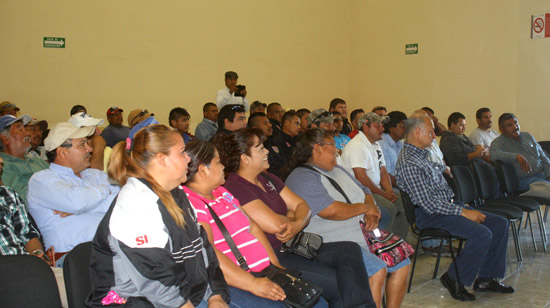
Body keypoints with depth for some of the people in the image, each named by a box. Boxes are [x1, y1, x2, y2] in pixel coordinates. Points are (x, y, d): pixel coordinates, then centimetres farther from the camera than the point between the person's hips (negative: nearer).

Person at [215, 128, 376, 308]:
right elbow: (275, 224, -23)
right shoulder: (235, 188, -15)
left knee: (350, 250, -8)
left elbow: (301, 205, 11)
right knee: (339, 284, -18)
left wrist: (297, 224, -13)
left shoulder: (267, 179, 15)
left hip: (290, 246, 9)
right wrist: (291, 218, 0)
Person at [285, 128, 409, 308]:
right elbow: (332, 211, -23)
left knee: (401, 262, 2)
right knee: (376, 269, -27)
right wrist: (365, 207, -7)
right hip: (333, 244, -10)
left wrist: (371, 212, 0)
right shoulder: (301, 178, -12)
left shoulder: (337, 170, 21)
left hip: (363, 232, 10)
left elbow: (365, 192, 24)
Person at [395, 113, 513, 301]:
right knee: (482, 234, -26)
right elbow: (429, 204, -22)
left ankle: (486, 279, 5)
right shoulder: (409, 163, -18)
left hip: (448, 207, 10)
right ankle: (454, 279, -7)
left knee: (500, 223, 2)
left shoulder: (422, 154, 15)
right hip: (430, 216, -10)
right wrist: (463, 212, -19)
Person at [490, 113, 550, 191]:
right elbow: (494, 155, -27)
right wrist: (516, 156, -38)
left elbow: (543, 157, 20)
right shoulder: (498, 142, -2)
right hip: (523, 179, -6)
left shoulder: (527, 136, 18)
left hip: (542, 174, 6)